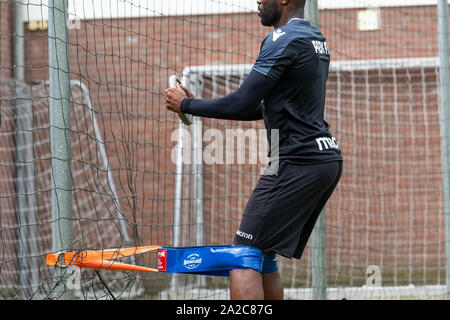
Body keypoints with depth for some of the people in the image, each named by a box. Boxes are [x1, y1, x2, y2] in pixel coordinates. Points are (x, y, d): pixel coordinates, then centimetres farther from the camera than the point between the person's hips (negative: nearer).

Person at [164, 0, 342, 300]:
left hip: (297, 161, -10)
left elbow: (242, 104, -16)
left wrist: (187, 104, -2)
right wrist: (199, 104, 16)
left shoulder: (283, 39, -11)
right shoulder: (317, 39, 19)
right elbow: (262, 107, 22)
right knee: (263, 256, 16)